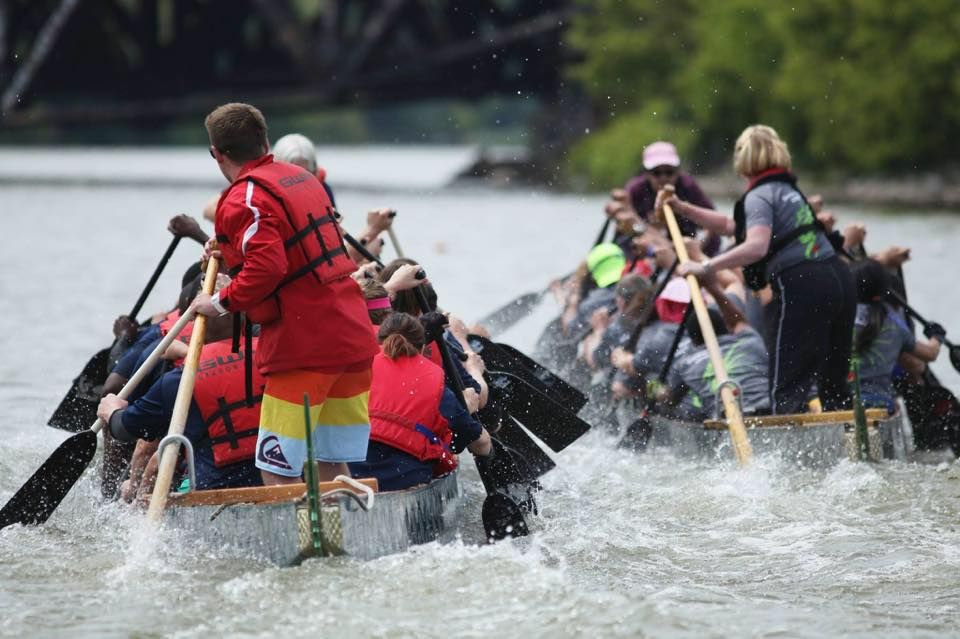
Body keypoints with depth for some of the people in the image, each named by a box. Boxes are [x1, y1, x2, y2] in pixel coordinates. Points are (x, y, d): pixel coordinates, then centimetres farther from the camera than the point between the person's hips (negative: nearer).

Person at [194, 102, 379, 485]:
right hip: (353, 340, 9)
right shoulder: (303, 179, 17)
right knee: (331, 469, 14)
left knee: (278, 471, -7)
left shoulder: (244, 199, -10)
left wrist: (222, 303, -10)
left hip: (303, 349, -9)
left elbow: (267, 268, -23)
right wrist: (234, 258, 22)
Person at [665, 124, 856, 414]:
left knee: (788, 386, -6)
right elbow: (731, 226, 32)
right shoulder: (788, 189, 24)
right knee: (833, 381, 16)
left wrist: (706, 267, -24)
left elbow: (757, 246, -24)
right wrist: (682, 208, 30)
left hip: (801, 288, -8)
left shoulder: (759, 196, -4)